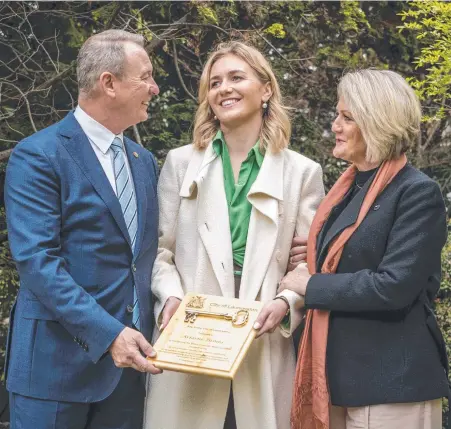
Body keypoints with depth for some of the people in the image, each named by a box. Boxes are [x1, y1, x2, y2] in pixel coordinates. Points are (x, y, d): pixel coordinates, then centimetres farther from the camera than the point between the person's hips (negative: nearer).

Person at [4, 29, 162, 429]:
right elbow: (36, 259, -17)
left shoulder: (145, 161, 14)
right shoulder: (37, 156, -9)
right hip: (59, 360, -6)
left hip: (130, 357, 6)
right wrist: (107, 333, -23)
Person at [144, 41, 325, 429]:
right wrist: (170, 297, -9)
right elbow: (159, 250, 9)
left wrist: (287, 302, -14)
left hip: (264, 352, 0)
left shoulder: (302, 172, 6)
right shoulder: (180, 163, 10)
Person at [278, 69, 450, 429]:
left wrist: (313, 285, -13)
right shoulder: (348, 188, 12)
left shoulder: (417, 192, -12)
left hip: (391, 384, -7)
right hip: (338, 375, 8)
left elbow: (394, 286, -21)